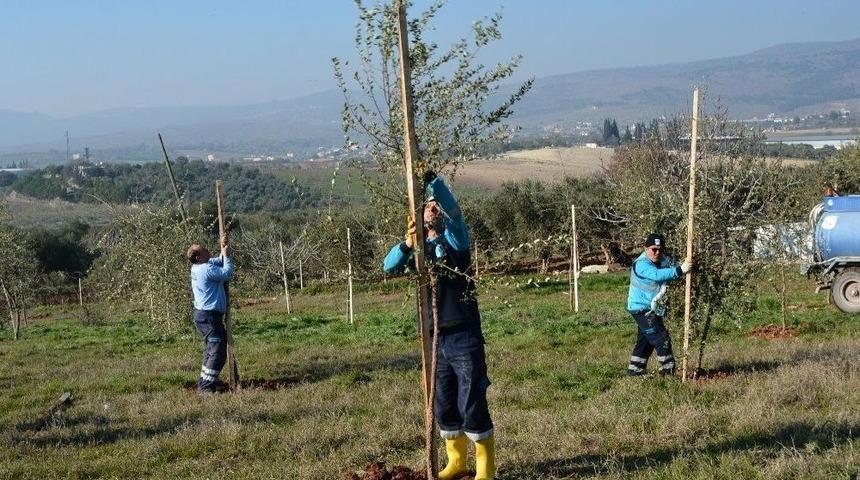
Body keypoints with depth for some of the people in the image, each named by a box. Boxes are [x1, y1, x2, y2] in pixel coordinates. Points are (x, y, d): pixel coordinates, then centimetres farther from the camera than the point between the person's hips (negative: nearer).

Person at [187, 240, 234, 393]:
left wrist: (223, 253, 8)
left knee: (211, 351, 20)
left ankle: (204, 382, 26)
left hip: (203, 315, 11)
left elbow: (219, 263, 24)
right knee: (218, 351, -10)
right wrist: (226, 255, -9)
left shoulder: (199, 268, 10)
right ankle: (206, 386, -10)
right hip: (209, 316, -11)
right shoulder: (206, 269, -20)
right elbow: (227, 273, -19)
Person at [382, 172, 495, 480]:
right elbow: (389, 267, -1)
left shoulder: (454, 237, 2)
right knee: (444, 406, 12)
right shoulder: (420, 247, 14)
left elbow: (453, 209, -18)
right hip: (436, 339, 5)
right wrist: (407, 244, -19)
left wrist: (429, 178, -29)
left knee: (472, 405, -4)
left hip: (464, 336, -5)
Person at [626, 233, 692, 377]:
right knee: (661, 338, -10)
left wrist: (685, 266, -26)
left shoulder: (663, 260, 6)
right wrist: (680, 270, -41)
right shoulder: (641, 264, -22)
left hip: (652, 309, 9)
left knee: (646, 340, 16)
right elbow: (657, 275, -36)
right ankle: (668, 370, -5)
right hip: (642, 309, -9)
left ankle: (635, 370, 25)